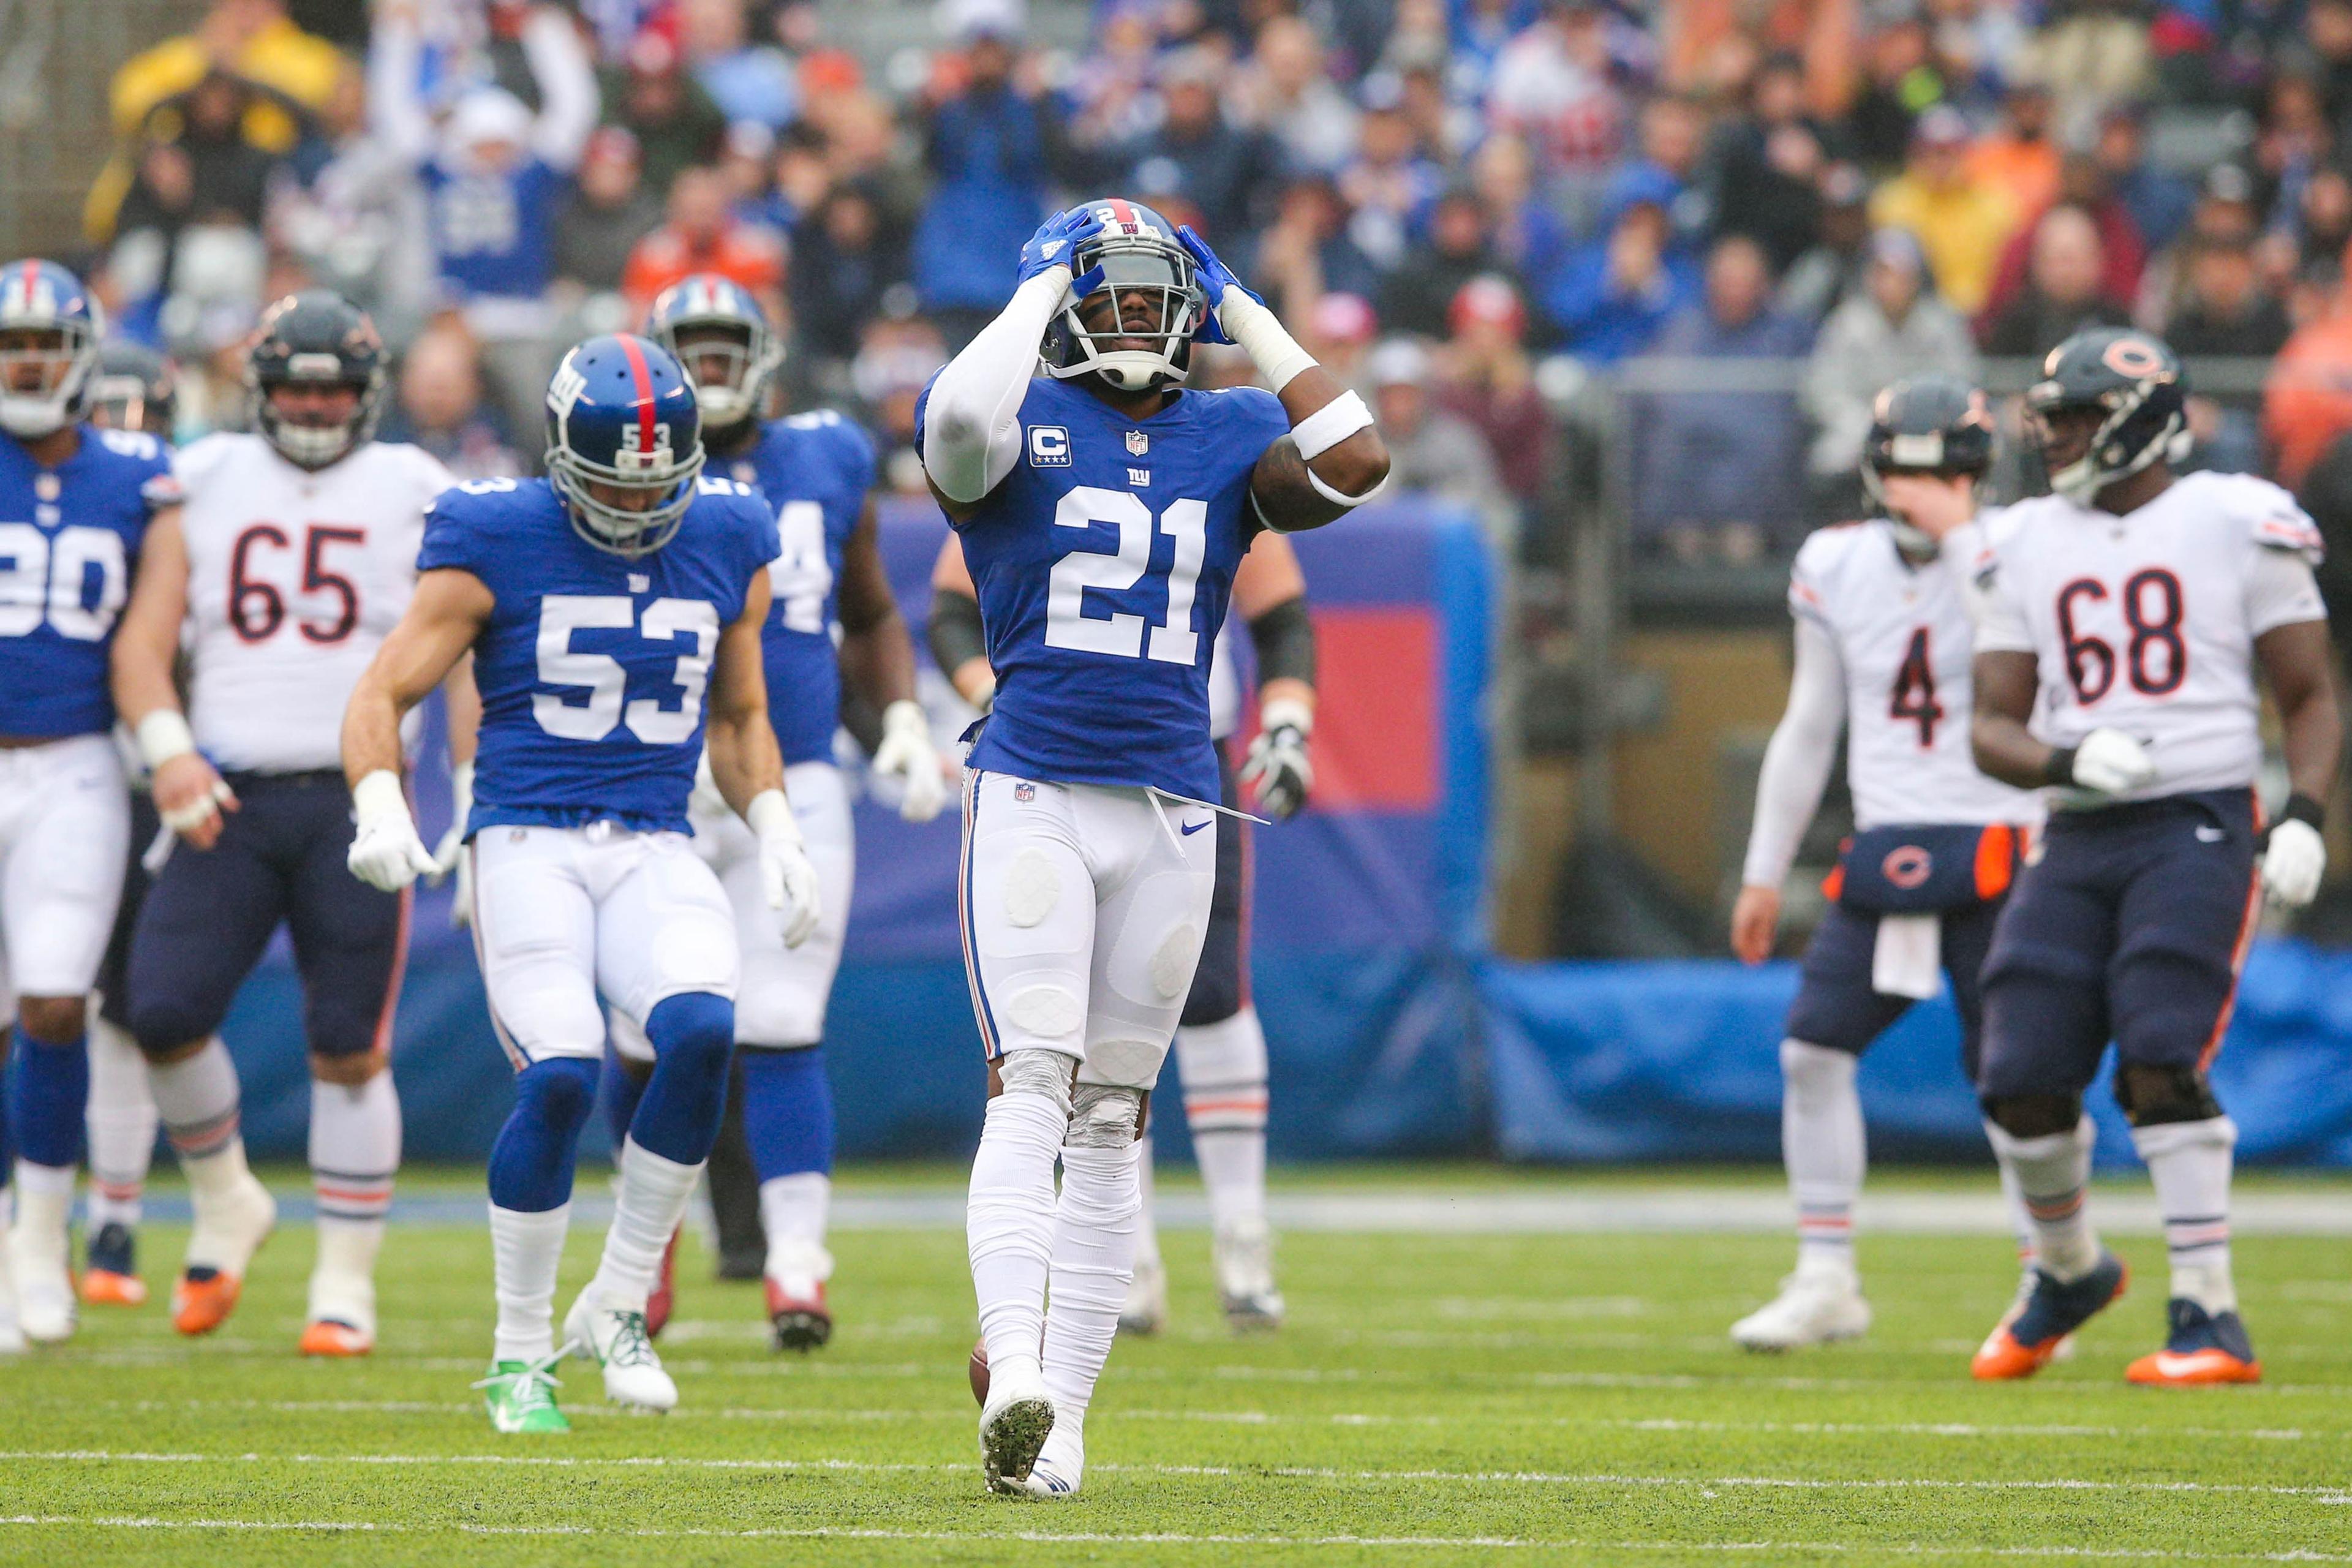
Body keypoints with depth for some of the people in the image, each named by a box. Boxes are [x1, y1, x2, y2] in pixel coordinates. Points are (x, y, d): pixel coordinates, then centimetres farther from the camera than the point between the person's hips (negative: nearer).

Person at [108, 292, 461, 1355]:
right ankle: (223, 1207, 17)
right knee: (164, 1014, -9)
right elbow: (144, 640, 5)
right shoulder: (206, 488, 10)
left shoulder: (411, 498, 6)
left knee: (348, 1048, -3)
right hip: (228, 799, 2)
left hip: (355, 803, -2)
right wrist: (166, 748, -12)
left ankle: (346, 1284, 7)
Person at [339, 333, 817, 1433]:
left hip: (654, 851, 3)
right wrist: (380, 807, -20)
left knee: (701, 1031, -26)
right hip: (527, 841, -3)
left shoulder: (728, 547, 10)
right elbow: (382, 694, -2)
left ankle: (617, 1309, -8)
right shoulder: (496, 546, -3)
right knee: (561, 1072, -24)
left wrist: (776, 832, 8)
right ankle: (520, 1351, -4)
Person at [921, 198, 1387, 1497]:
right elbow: (961, 418, -24)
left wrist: (1249, 319, 3)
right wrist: (1040, 292, -8)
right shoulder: (1016, 420, 1)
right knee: (1032, 1090, -19)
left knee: (1110, 1128, 6)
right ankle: (1012, 1371, -31)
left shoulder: (1227, 438, 11)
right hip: (1032, 794, -4)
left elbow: (1355, 466, -7)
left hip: (1171, 808, 4)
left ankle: (1060, 1419, 10)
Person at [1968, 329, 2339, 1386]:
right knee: (2022, 1086, -2)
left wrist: (2304, 820, -12)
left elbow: (2309, 700, 4)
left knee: (2160, 1065, -19)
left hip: (2199, 830, -4)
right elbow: (1993, 730, 10)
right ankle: (2068, 1269, 25)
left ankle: (2209, 1317, -13)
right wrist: (2069, 762, -12)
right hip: (2077, 841, 4)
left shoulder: (2238, 526, 0)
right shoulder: (2031, 547, 12)